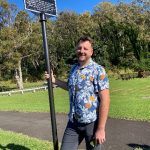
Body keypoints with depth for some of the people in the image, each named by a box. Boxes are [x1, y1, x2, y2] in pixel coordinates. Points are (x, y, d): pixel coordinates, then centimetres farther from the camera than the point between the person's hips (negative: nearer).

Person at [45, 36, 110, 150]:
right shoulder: (73, 68, 7)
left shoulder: (98, 70, -13)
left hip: (92, 123, -5)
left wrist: (101, 128, -19)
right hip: (73, 122, 6)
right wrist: (54, 80, 14)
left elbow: (105, 100, -17)